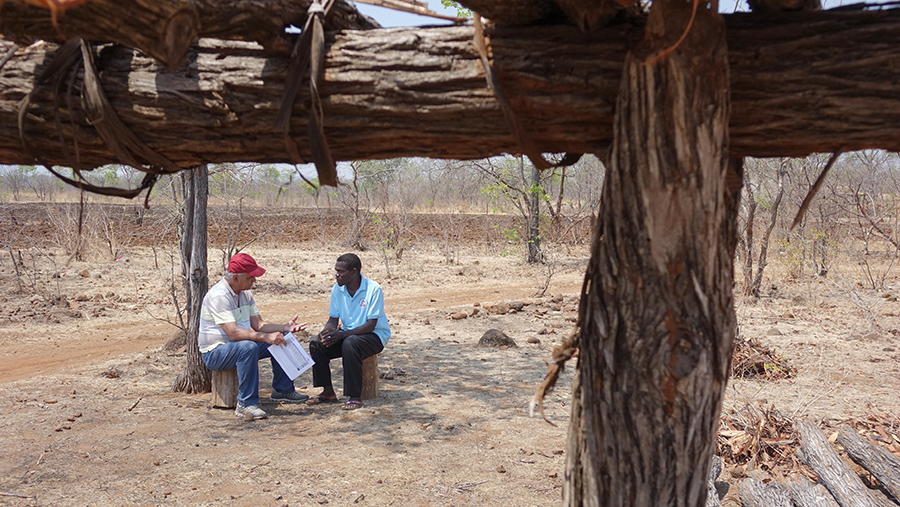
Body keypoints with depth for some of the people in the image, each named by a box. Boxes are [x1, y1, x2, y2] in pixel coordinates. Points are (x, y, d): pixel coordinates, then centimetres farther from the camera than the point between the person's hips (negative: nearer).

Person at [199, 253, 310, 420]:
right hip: (215, 352, -9)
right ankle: (246, 404, -32)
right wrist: (266, 337, -38)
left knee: (281, 339, -1)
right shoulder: (218, 296, -23)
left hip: (241, 347, 9)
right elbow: (234, 333, -32)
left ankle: (282, 390, 9)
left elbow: (258, 324, 3)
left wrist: (285, 328, -12)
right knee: (248, 346, -38)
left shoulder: (245, 294, 6)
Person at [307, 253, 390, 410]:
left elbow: (371, 325, -21)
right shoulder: (337, 289, 0)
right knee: (316, 343, -16)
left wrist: (342, 334, -31)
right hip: (347, 334, 6)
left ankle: (355, 397, -29)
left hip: (375, 335, -6)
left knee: (350, 343, -37)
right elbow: (333, 319, 6)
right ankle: (328, 392, -7)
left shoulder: (373, 289, -19)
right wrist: (327, 331, -19)